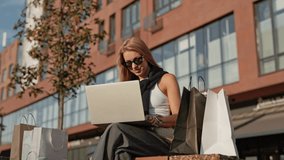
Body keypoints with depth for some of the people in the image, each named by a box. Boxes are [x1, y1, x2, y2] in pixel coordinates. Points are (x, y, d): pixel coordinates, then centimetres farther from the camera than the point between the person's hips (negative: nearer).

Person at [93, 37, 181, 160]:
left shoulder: (166, 79, 11)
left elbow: (177, 118, 0)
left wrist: (150, 119, -17)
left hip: (163, 141, -3)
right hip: (137, 137, 4)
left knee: (116, 130, -31)